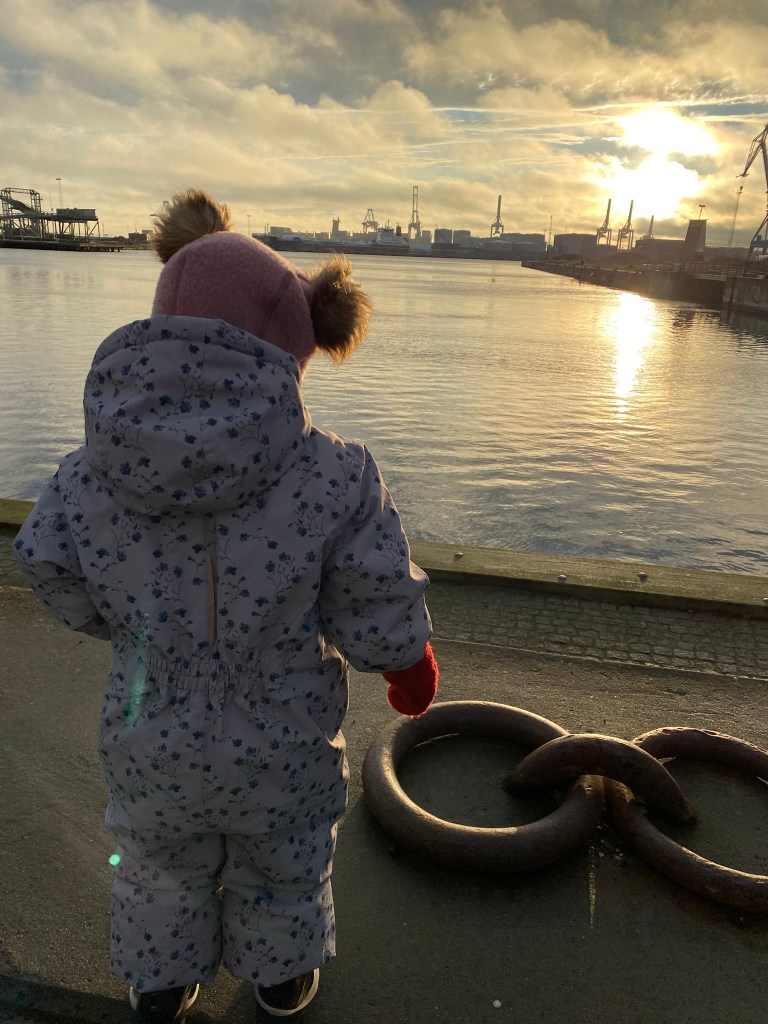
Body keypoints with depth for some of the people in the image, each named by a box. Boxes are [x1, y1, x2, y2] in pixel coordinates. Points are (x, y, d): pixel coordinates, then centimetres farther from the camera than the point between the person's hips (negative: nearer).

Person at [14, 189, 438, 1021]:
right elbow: (382, 628, -21)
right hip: (280, 751, -1)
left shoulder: (90, 475, -23)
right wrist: (410, 663, 3)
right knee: (281, 873, 30)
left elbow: (65, 593, -5)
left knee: (160, 870, 32)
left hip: (150, 747, 2)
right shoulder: (333, 476, -30)